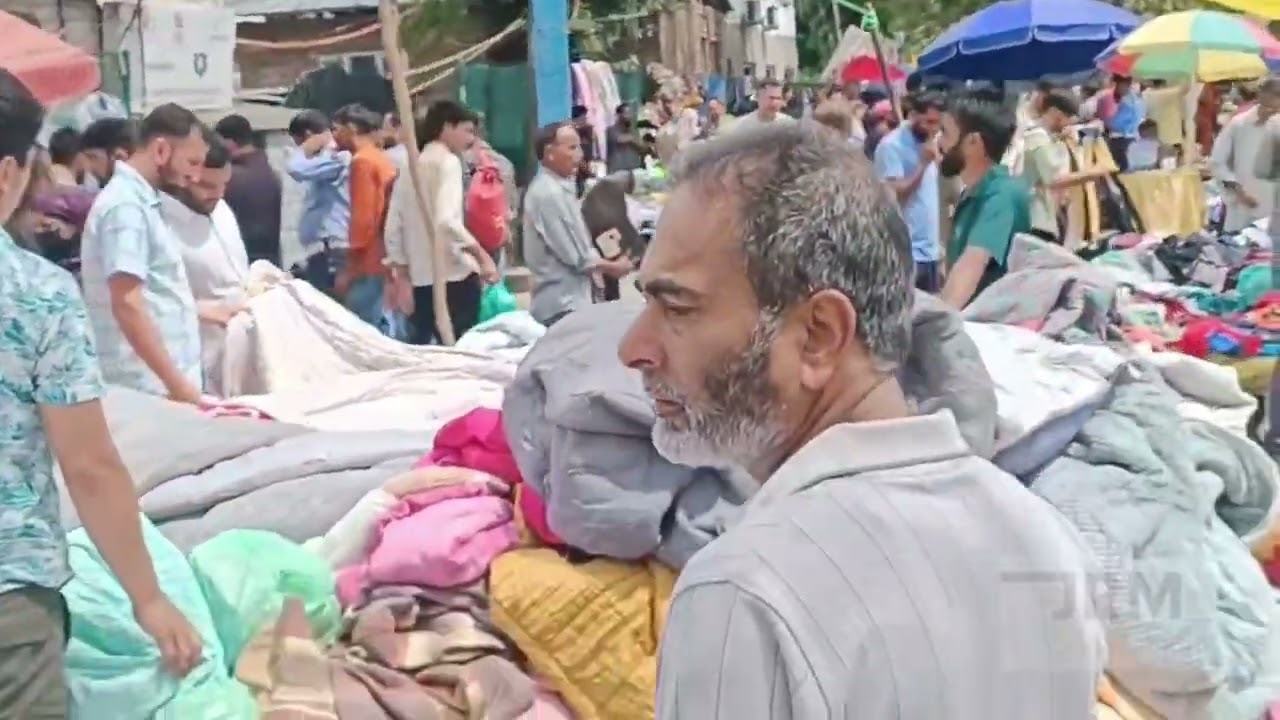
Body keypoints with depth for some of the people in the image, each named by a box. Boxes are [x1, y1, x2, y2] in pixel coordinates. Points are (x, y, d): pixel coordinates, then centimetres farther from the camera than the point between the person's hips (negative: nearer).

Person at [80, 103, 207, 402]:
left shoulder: (141, 200, 14)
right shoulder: (126, 206, -15)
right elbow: (127, 304, -22)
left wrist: (206, 311, 30)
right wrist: (176, 383, -25)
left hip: (163, 380, 9)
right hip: (150, 387, -9)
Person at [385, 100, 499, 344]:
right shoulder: (448, 161, -5)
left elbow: (393, 229, 13)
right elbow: (447, 221, -21)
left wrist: (402, 277, 18)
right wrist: (482, 255, -17)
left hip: (420, 279, 7)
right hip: (454, 275, -7)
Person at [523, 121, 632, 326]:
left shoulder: (558, 188, 13)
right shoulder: (549, 193, -19)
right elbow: (576, 255, -18)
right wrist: (613, 267, -4)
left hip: (568, 299, 10)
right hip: (563, 304, -10)